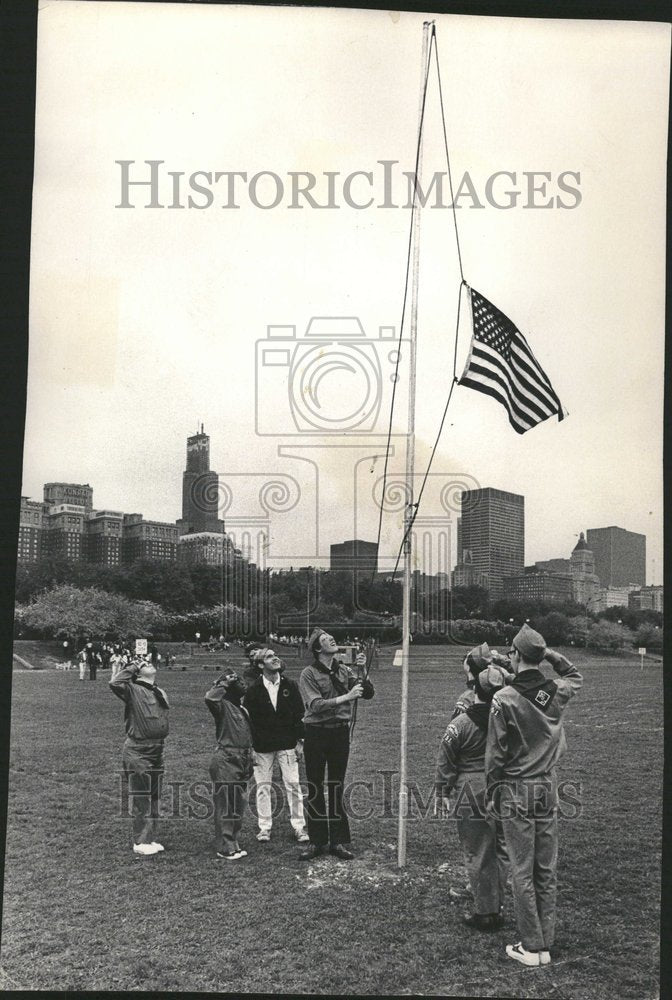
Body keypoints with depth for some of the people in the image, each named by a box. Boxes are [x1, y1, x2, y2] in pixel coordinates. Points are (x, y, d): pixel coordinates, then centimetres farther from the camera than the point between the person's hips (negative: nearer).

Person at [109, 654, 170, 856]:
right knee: (141, 800, 0)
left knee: (154, 798, 15)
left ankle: (150, 839, 26)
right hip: (137, 753, -7)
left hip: (157, 752, 7)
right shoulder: (133, 690, -10)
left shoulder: (161, 692, 11)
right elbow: (115, 683, -31)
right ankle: (140, 842, 10)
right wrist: (132, 667, -18)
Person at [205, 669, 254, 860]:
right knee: (225, 806, -4)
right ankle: (224, 848, 3)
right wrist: (223, 684, -19)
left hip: (242, 762, 9)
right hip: (225, 762, -9)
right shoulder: (223, 706, -9)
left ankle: (233, 844, 23)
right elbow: (210, 698, -34)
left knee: (238, 806, 13)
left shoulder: (242, 710, 16)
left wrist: (249, 762, 21)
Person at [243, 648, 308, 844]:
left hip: (287, 744, 1)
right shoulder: (253, 690, -3)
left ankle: (299, 826, 9)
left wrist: (300, 740, 1)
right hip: (262, 745, -1)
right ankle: (264, 827, 17)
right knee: (263, 786, 5)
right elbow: (248, 718, -1)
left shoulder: (290, 686, 2)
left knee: (293, 785, 0)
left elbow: (299, 713, 5)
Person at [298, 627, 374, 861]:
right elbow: (315, 705, -18)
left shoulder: (344, 671, 6)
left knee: (336, 788, 9)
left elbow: (368, 694, 3)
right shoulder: (308, 674, -6)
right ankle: (317, 842, 14)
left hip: (340, 733, 3)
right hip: (316, 734, -3)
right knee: (315, 789, 4)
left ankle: (338, 842, 16)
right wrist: (345, 697, -24)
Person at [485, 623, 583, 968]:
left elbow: (496, 752, -10)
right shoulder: (557, 692, -3)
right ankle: (545, 945, 20)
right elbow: (575, 676, 23)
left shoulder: (504, 698, -15)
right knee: (546, 870, 12)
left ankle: (531, 947, 11)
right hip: (548, 789, 5)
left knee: (522, 872, 4)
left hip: (516, 792, -4)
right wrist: (551, 654, 12)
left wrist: (492, 793, 1)